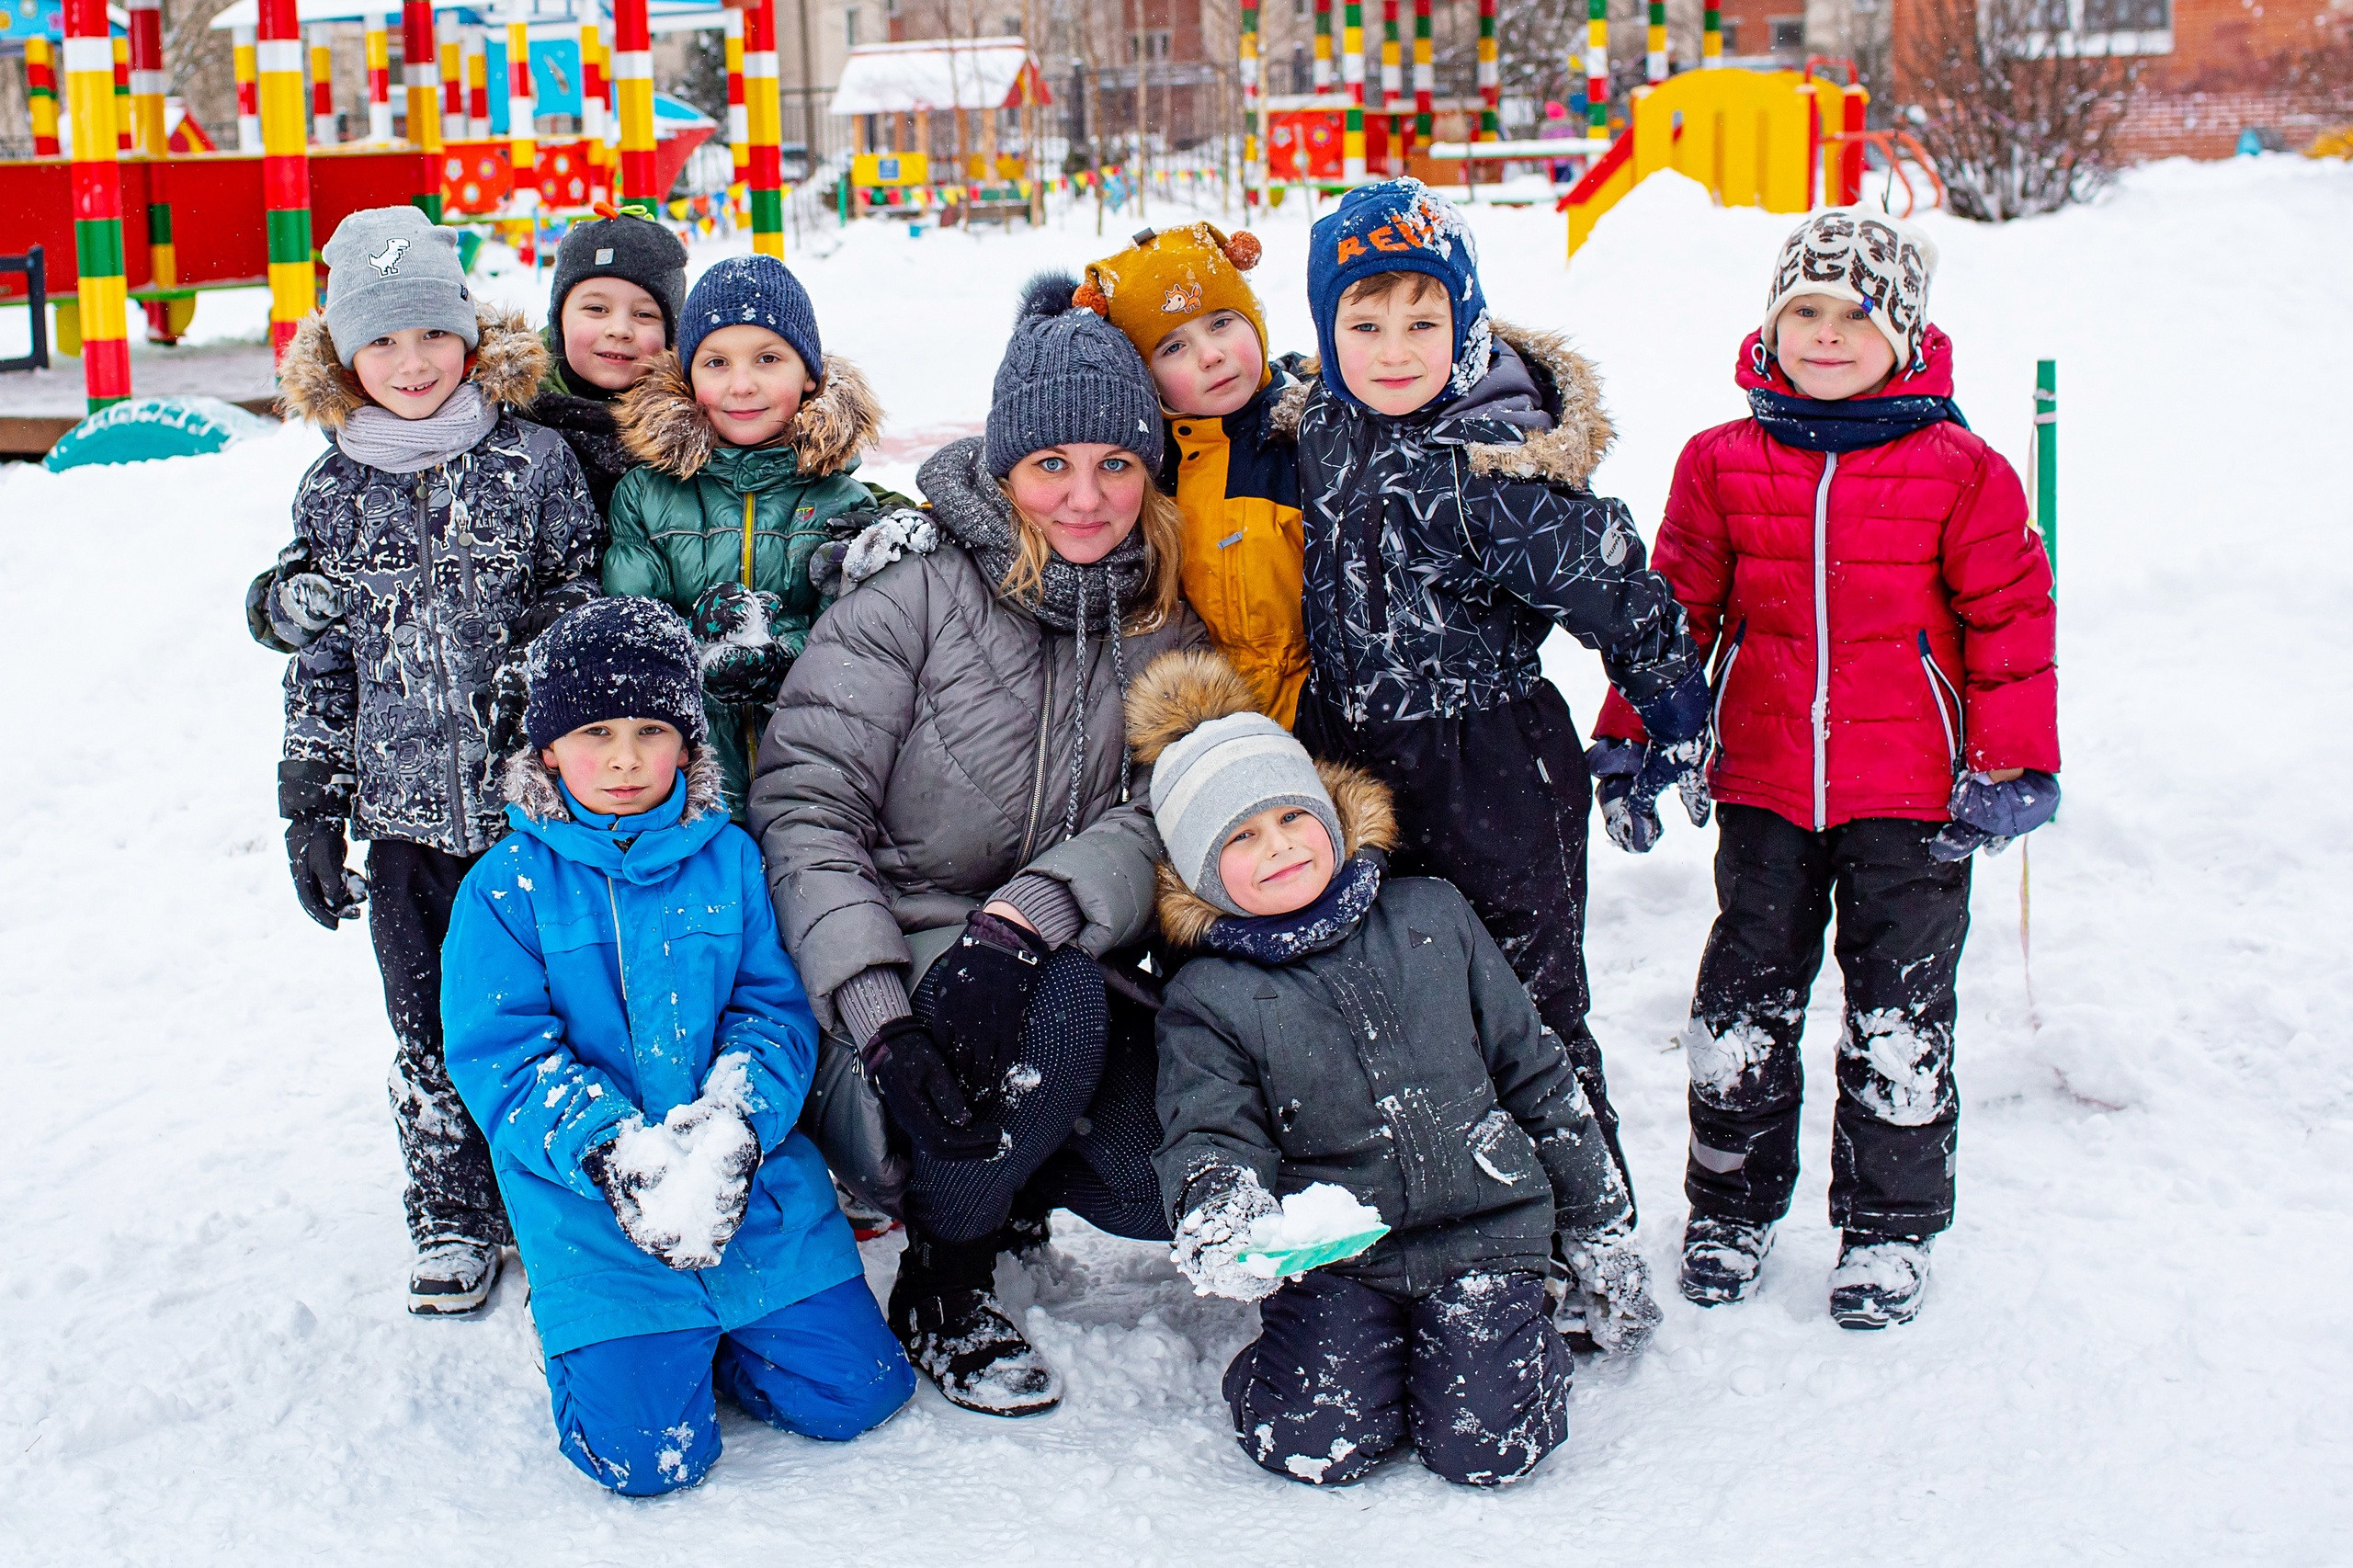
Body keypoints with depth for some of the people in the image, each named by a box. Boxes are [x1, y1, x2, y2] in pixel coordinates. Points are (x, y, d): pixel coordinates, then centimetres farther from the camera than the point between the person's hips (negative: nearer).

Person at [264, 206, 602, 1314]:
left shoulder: (534, 465, -3)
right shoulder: (335, 493, 5)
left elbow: (592, 621, 1)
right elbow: (320, 665, 11)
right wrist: (311, 807, 9)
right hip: (406, 814, 2)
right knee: (429, 1026, 9)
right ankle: (452, 1218, 24)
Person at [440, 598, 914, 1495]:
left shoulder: (729, 860, 5)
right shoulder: (505, 888, -2)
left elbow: (776, 1011, 2)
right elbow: (497, 1055, -7)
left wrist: (732, 1126, -18)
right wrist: (608, 1151, -23)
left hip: (754, 1182, 3)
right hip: (593, 1209, -2)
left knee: (853, 1393, -1)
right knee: (650, 1455, -11)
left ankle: (703, 1332, 24)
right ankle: (586, 1335, 20)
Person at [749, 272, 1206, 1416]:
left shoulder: (1166, 631, 4)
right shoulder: (913, 599, -9)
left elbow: (1157, 823, -9)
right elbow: (802, 808, -14)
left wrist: (1026, 916, -31)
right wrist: (879, 1008, -28)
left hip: (1064, 969, 4)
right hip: (898, 963, -4)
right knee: (1064, 1009, -36)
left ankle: (1015, 1179, 15)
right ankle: (940, 1289, -9)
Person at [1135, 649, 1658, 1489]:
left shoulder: (1431, 917, 7)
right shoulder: (1207, 997, 2)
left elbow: (1537, 1076, 13)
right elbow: (1208, 1137, -6)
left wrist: (1602, 1238, 14)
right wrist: (1217, 1219, -32)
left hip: (1481, 1223, 1)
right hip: (1329, 1253, 0)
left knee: (1485, 1445, -16)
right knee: (1320, 1446, -21)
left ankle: (1509, 1324, 15)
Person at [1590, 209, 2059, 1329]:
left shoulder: (1960, 472, -4)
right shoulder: (1721, 465, 1)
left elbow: (2010, 618, -1)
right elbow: (1675, 606, 7)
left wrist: (2012, 766, -3)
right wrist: (1632, 738, 7)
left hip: (1911, 794, -2)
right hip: (1762, 784, 2)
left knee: (1899, 1014, 7)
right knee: (1745, 997, 10)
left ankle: (1890, 1226, 22)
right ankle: (1730, 1206, 26)